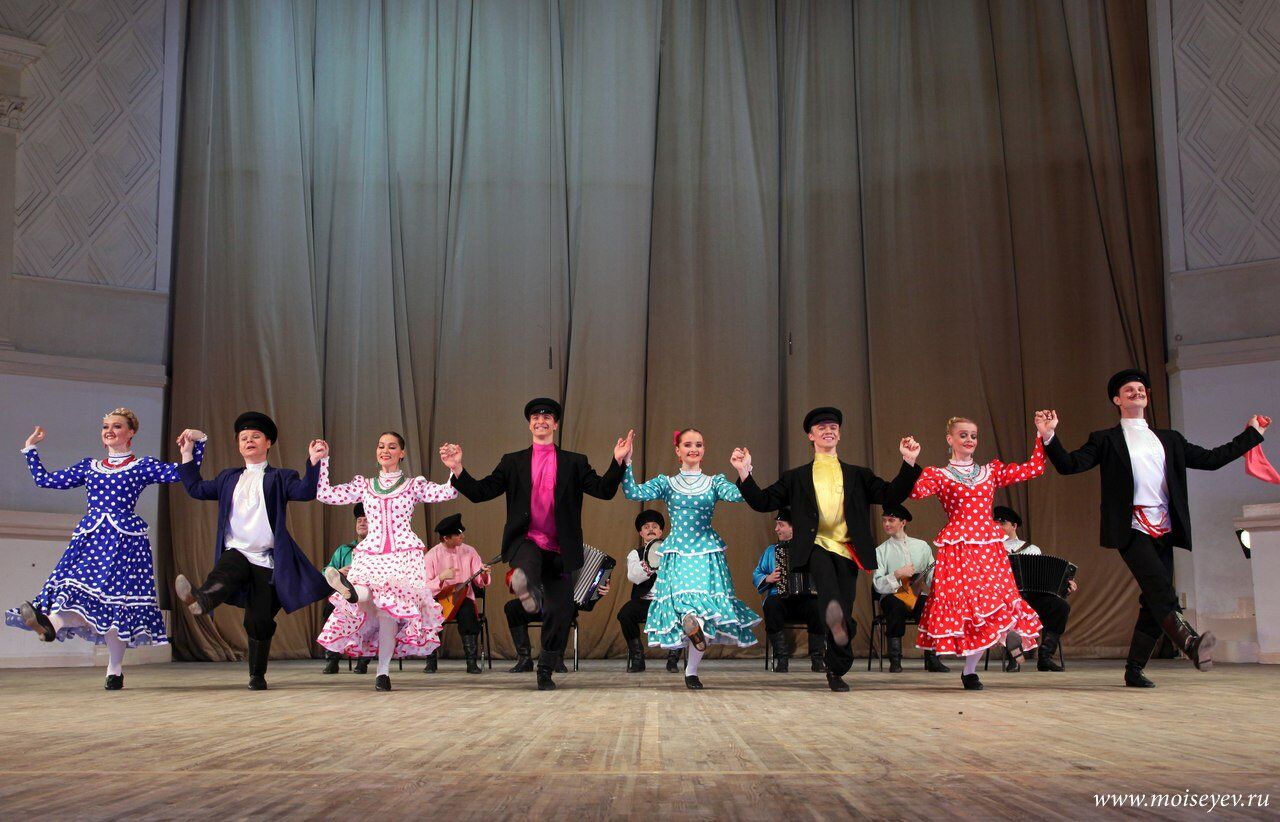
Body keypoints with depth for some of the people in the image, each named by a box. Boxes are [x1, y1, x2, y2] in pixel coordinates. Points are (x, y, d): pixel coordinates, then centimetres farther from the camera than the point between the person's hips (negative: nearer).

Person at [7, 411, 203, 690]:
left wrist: (198, 443, -12)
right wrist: (30, 449, 26)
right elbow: (45, 480, 23)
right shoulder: (89, 466, 20)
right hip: (89, 536, 4)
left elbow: (181, 471, -2)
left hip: (124, 538, -4)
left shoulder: (142, 466, 8)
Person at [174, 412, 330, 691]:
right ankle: (200, 600, -65)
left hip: (267, 560, -2)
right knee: (224, 574, -36)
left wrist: (314, 462, -24)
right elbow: (197, 489, 22)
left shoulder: (281, 477, 7)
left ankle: (257, 675, 10)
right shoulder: (228, 478, 22)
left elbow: (305, 492, -10)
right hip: (235, 553, 2)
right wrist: (188, 453, 19)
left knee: (259, 621, -2)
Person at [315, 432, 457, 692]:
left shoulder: (414, 485, 11)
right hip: (370, 556, 6)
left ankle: (383, 672, -14)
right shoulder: (364, 486, 17)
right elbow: (324, 493, 10)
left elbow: (448, 493, -4)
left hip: (404, 556, -5)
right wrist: (321, 461, 5)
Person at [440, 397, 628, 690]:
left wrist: (617, 461, -15)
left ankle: (546, 672, 16)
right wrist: (457, 469, -10)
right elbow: (480, 492, 5)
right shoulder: (512, 462, 12)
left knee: (560, 612, 1)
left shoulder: (574, 463, 11)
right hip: (525, 542, 0)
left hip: (558, 550, 0)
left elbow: (604, 490, 0)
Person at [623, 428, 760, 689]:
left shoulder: (715, 482, 10)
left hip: (708, 553, 1)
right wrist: (626, 462, -14)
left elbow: (737, 495, -10)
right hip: (677, 553, 0)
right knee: (682, 602, -22)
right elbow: (633, 492, -4)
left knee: (706, 605, -5)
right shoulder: (666, 483, 9)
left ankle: (691, 670, 9)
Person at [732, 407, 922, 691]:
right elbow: (763, 502, 7)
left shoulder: (858, 475, 17)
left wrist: (909, 463, -7)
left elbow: (890, 496, 5)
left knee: (844, 612, -2)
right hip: (816, 547, -2)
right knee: (825, 573, -37)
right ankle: (834, 616, -64)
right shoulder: (796, 478, 15)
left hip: (847, 552, 2)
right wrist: (744, 473, -6)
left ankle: (836, 673, 17)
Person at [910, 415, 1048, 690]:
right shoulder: (939, 475, 5)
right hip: (956, 550, -3)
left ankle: (970, 670, 13)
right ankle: (969, 671, 6)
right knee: (962, 604, -9)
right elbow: (916, 491, -14)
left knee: (989, 607, 0)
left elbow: (1034, 468, 12)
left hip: (989, 550, 3)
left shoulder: (992, 471, 16)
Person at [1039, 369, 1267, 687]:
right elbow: (1069, 464, -1)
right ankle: (1190, 642, -43)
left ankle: (1134, 669, 9)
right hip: (1131, 527, -5)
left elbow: (1211, 459, 22)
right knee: (1161, 588, -25)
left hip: (1163, 529, 5)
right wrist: (1050, 436, -18)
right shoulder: (1106, 440, 8)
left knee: (1154, 600, 2)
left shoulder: (1169, 440, 21)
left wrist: (1252, 433, 23)